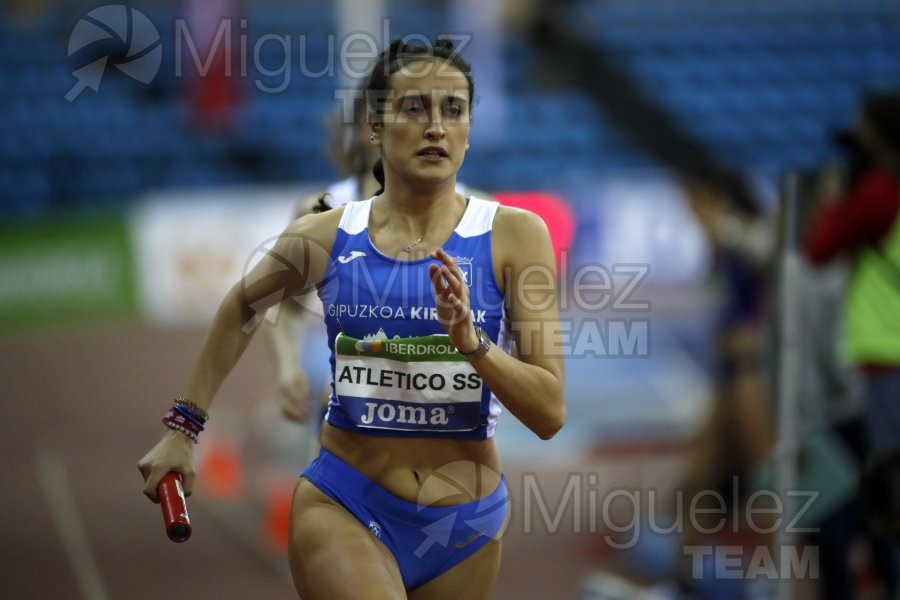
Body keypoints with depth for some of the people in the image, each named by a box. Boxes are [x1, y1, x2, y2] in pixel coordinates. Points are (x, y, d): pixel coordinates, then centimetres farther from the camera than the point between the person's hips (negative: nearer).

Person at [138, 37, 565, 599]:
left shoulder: (513, 235, -7)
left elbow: (550, 415, -9)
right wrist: (184, 427, 19)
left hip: (465, 525, 1)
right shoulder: (323, 237, -2)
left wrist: (471, 342, -24)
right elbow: (243, 308, 20)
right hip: (343, 506, -1)